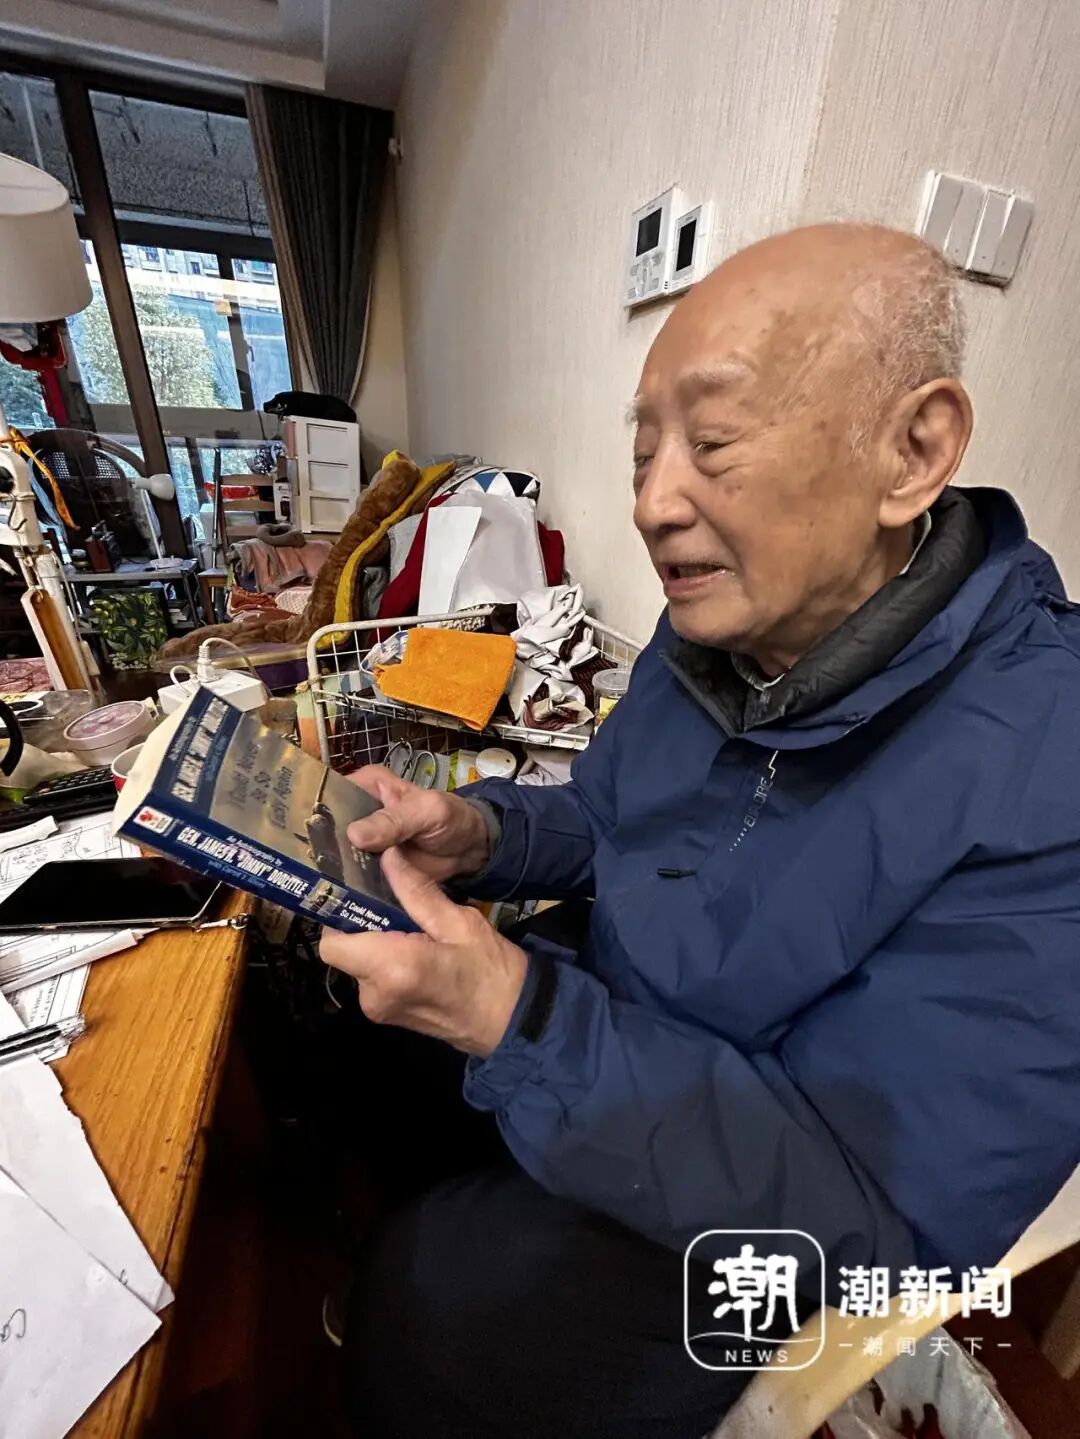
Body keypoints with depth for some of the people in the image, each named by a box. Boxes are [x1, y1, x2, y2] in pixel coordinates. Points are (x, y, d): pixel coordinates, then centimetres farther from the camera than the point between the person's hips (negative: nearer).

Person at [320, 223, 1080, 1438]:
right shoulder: (714, 626, -8)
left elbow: (885, 1210, -26)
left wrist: (522, 1021, -32)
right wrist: (482, 834, -16)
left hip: (738, 1211, -4)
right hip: (600, 1034, 6)